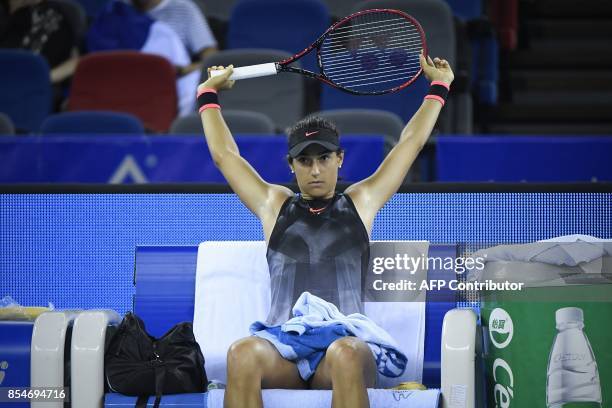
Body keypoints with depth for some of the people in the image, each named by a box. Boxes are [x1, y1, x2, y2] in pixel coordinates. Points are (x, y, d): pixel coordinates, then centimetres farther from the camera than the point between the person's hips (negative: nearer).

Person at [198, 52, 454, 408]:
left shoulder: (360, 202, 23)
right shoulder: (275, 205, 25)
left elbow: (411, 141, 30)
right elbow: (225, 154, 33)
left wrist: (439, 85, 38)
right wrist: (208, 94, 42)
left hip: (346, 342, -1)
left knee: (345, 355, -41)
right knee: (243, 354, -37)